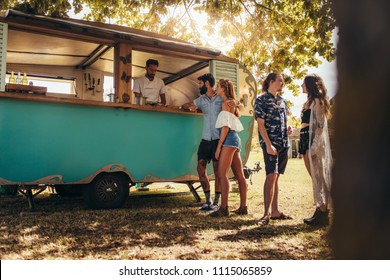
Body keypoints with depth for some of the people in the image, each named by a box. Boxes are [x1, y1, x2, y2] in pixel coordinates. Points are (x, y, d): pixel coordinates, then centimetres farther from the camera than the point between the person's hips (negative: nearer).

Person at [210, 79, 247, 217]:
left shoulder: (226, 103, -6)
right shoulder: (233, 104, 21)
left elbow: (225, 127, -14)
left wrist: (219, 146, -15)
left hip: (229, 139, -10)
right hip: (235, 139, 10)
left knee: (222, 174, -13)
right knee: (239, 176, 7)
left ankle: (224, 208, -17)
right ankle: (243, 207, 12)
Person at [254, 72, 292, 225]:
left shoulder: (281, 100, 17)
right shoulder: (261, 99, -4)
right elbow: (261, 124, -11)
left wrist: (288, 129, 3)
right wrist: (268, 145, -19)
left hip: (283, 143, 7)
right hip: (270, 142, -7)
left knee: (276, 176, 9)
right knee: (271, 175, -13)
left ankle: (275, 211, 14)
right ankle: (267, 213, -10)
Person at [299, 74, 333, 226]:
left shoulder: (316, 101, -6)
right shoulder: (310, 101, 22)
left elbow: (320, 125, -14)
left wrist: (314, 146, -22)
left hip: (313, 140, -9)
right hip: (305, 139, 9)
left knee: (317, 177, -7)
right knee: (315, 177, 10)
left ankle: (323, 213, -2)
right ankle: (320, 209, 16)